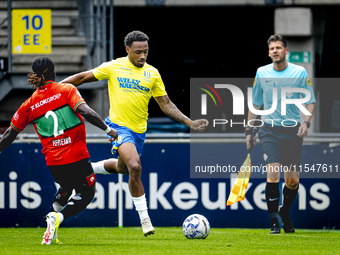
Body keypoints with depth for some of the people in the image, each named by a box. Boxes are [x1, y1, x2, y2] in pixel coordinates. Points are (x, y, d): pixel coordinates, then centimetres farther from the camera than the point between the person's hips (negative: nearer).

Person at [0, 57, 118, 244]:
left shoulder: (29, 105, 6)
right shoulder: (67, 90, -3)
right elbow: (84, 111, -19)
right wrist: (107, 129, -16)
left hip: (53, 162, 4)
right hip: (77, 158, -4)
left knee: (66, 188, 32)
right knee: (86, 194, 13)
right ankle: (58, 217, -14)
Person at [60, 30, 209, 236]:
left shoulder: (152, 73, 4)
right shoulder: (114, 67, -4)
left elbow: (166, 104, 8)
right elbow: (84, 77, 5)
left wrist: (190, 123, -1)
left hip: (139, 130, 5)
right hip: (118, 126, -5)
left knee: (123, 168, 23)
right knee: (135, 167, -24)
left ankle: (90, 168, 55)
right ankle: (145, 220, -15)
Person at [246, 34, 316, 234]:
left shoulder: (300, 72, 0)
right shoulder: (261, 73, 5)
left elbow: (310, 101, 5)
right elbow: (255, 103, 15)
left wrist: (306, 122, -12)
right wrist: (249, 130, 12)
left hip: (292, 131, 0)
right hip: (269, 129, 0)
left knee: (292, 180, 0)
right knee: (273, 174, -15)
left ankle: (285, 213, 28)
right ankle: (274, 223, -10)